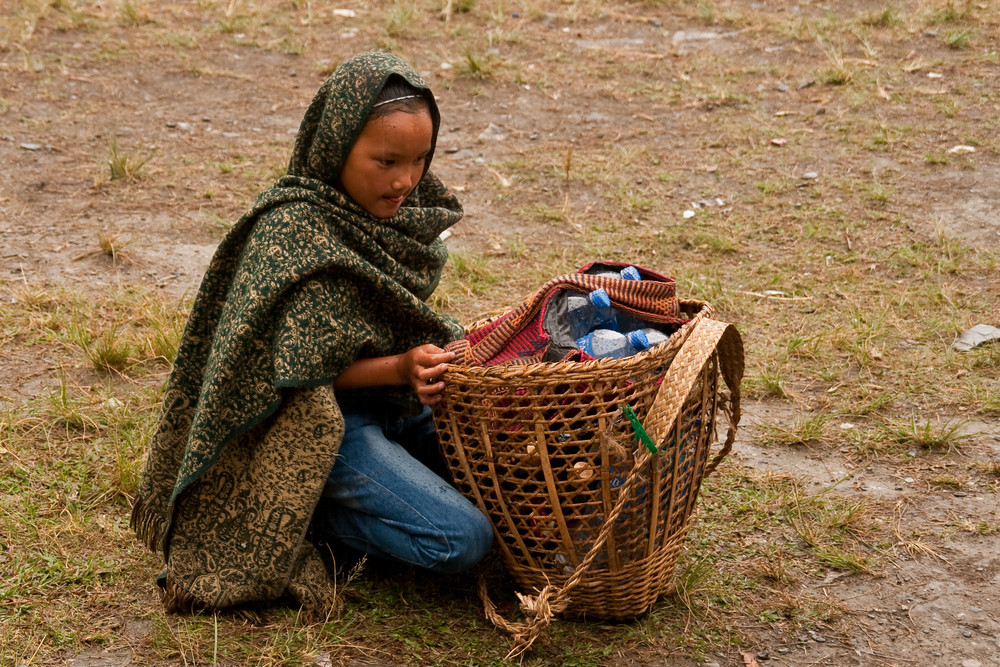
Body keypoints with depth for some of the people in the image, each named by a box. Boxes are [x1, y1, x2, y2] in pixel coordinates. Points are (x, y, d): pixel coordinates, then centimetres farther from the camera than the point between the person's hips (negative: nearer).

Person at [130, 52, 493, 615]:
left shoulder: (395, 206, 1)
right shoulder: (291, 234, -24)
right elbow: (300, 372, -20)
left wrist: (430, 358, -4)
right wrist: (399, 368, -29)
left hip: (400, 401, 9)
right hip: (328, 421, -9)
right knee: (463, 539, -18)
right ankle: (307, 516, -2)